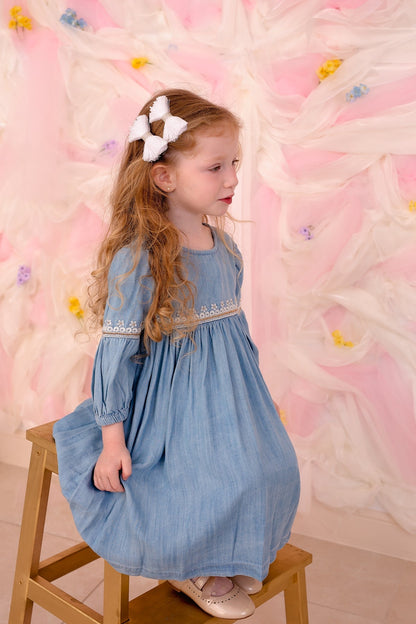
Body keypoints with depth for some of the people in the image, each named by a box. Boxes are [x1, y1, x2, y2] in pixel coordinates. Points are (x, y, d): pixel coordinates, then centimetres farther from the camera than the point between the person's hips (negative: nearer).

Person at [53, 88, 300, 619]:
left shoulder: (224, 248, 2)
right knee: (215, 486, -15)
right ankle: (189, 570, 17)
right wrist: (112, 440, -15)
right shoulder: (139, 260, -21)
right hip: (171, 405, -7)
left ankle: (228, 556, 28)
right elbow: (116, 350, -18)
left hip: (226, 396, 8)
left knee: (269, 469, 2)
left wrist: (250, 390, 19)